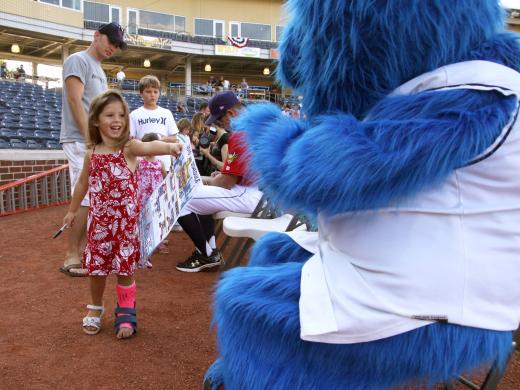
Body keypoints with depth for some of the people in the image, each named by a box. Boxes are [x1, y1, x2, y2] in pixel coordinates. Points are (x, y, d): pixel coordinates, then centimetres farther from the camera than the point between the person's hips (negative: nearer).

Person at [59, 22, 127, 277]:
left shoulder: (100, 71, 22)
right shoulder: (78, 60, -5)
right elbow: (75, 102, -15)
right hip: (81, 142, -9)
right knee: (86, 199, -12)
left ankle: (84, 249, 18)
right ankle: (72, 257, -4)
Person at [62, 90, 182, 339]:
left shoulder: (129, 147, -11)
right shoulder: (91, 154, 2)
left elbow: (149, 147, -35)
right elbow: (83, 183, 18)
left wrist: (168, 146, -57)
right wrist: (72, 210, 27)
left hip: (126, 220, -3)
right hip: (99, 220, 3)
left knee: (125, 267, 4)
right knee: (96, 266, 12)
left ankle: (126, 312, 22)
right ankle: (95, 308, 35)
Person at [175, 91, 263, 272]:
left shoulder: (240, 134, -19)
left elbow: (226, 183, -16)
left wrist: (211, 181, 5)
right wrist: (222, 176, 12)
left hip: (249, 197, -11)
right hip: (263, 192, 11)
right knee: (201, 196, 26)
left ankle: (208, 255, 7)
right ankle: (210, 249, 21)